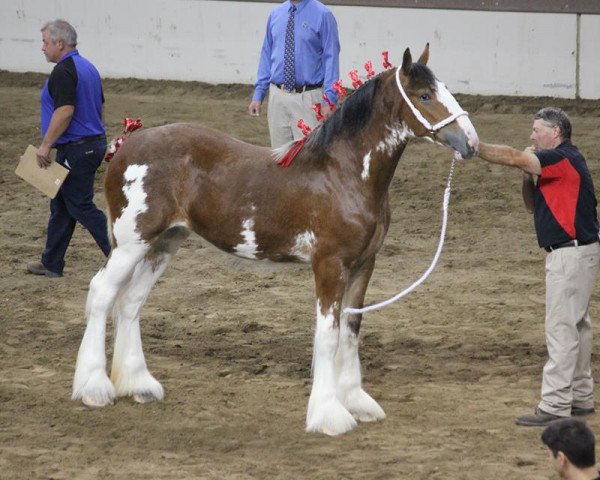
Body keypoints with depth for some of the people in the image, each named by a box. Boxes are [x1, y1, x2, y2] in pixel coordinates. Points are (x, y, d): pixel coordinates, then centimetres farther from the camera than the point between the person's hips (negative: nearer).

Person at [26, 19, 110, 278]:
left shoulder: (63, 72, -18)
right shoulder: (88, 68, 13)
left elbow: (65, 111, -26)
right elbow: (100, 108, 19)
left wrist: (45, 145, -20)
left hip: (75, 149, -10)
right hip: (94, 143, 10)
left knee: (80, 206, -5)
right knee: (61, 204, 15)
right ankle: (51, 263, 20)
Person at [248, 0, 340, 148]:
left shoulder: (322, 15, -6)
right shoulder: (276, 14, 9)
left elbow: (331, 59, -8)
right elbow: (266, 56, 15)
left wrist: (329, 100, -15)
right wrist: (258, 95, 10)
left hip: (307, 98, -5)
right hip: (278, 97, 5)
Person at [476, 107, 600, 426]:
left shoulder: (563, 158, -15)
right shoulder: (555, 164, 16)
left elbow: (512, 157, -26)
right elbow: (533, 205, 19)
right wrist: (529, 176, 3)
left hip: (573, 254, -11)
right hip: (570, 253, 11)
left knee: (561, 328, -10)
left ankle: (554, 406, -11)